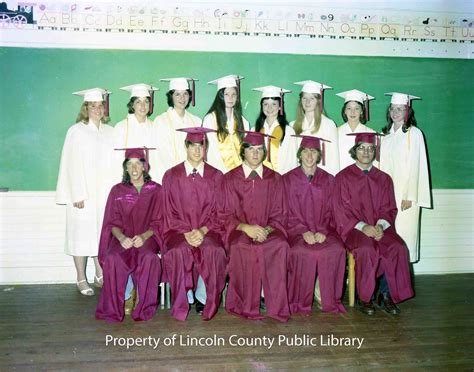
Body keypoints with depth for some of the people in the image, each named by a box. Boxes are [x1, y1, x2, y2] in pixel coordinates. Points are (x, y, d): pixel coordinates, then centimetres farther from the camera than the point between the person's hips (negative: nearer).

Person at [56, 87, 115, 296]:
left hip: (104, 192, 4)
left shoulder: (110, 132, 10)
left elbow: (114, 163, 11)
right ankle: (81, 279, 10)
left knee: (102, 232, 6)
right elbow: (73, 164, -8)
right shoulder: (76, 131, -2)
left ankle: (100, 275, 17)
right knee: (82, 232, 1)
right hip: (83, 193, -4)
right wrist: (78, 195, -14)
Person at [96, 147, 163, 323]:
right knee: (112, 259, -32)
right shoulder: (117, 190, 12)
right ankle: (112, 309, -21)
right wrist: (121, 237, -15)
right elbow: (112, 222, 7)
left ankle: (144, 308, -22)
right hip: (122, 238, 1)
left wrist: (144, 236, -16)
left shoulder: (156, 190, 8)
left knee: (148, 258, -35)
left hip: (147, 237, -1)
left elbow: (158, 221, 4)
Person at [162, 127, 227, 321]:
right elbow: (171, 212, 3)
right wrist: (186, 233, -13)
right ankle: (183, 301, -11)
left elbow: (217, 211, 5)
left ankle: (202, 298, -8)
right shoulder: (171, 176, 7)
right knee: (179, 251, -33)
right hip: (179, 230, 0)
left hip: (208, 230, 0)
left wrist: (202, 231, -13)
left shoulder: (215, 176, 8)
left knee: (213, 251, -31)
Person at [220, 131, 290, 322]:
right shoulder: (230, 179, 8)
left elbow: (279, 214, 10)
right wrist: (246, 227, -15)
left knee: (280, 245, -32)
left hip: (268, 232, 1)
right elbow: (226, 215, 4)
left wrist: (267, 229, -12)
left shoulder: (274, 179, 13)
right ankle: (247, 306, -22)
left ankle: (276, 306, -24)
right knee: (243, 248, -35)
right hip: (239, 231, -1)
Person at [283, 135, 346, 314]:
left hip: (323, 231, 2)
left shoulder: (328, 180, 13)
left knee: (337, 250, -28)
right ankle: (300, 303, -16)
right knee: (302, 252, -33)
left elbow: (330, 211, 9)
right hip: (297, 230, -2)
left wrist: (322, 231, -10)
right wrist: (304, 232, -15)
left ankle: (331, 302, -12)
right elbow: (289, 212, 1)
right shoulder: (288, 179, 6)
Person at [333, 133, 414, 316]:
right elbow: (342, 210, -2)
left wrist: (380, 225, -12)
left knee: (398, 248, -25)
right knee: (367, 250, -32)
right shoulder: (343, 177, 4)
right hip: (353, 228, -3)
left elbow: (389, 208, 10)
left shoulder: (383, 179, 15)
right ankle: (364, 298, -14)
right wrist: (362, 226, -17)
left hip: (379, 227, 3)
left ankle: (386, 295, -9)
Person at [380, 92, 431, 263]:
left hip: (405, 193, -5)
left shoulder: (414, 133, -4)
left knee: (404, 233, -3)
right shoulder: (387, 134, 12)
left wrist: (409, 196, -14)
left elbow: (414, 166, -9)